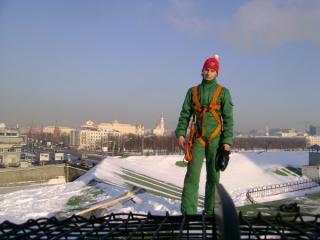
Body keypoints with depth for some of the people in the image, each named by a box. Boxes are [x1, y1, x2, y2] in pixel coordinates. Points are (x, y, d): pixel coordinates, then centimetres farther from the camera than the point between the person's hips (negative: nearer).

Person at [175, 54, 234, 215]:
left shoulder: (223, 92, 5)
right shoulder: (193, 91, 11)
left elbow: (228, 118, 0)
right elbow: (185, 114, 9)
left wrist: (227, 141, -8)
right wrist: (180, 133, -5)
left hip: (216, 139, -1)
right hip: (198, 138, 1)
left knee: (214, 175, 6)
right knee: (192, 174, -8)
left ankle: (210, 211, 17)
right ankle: (188, 211, -4)